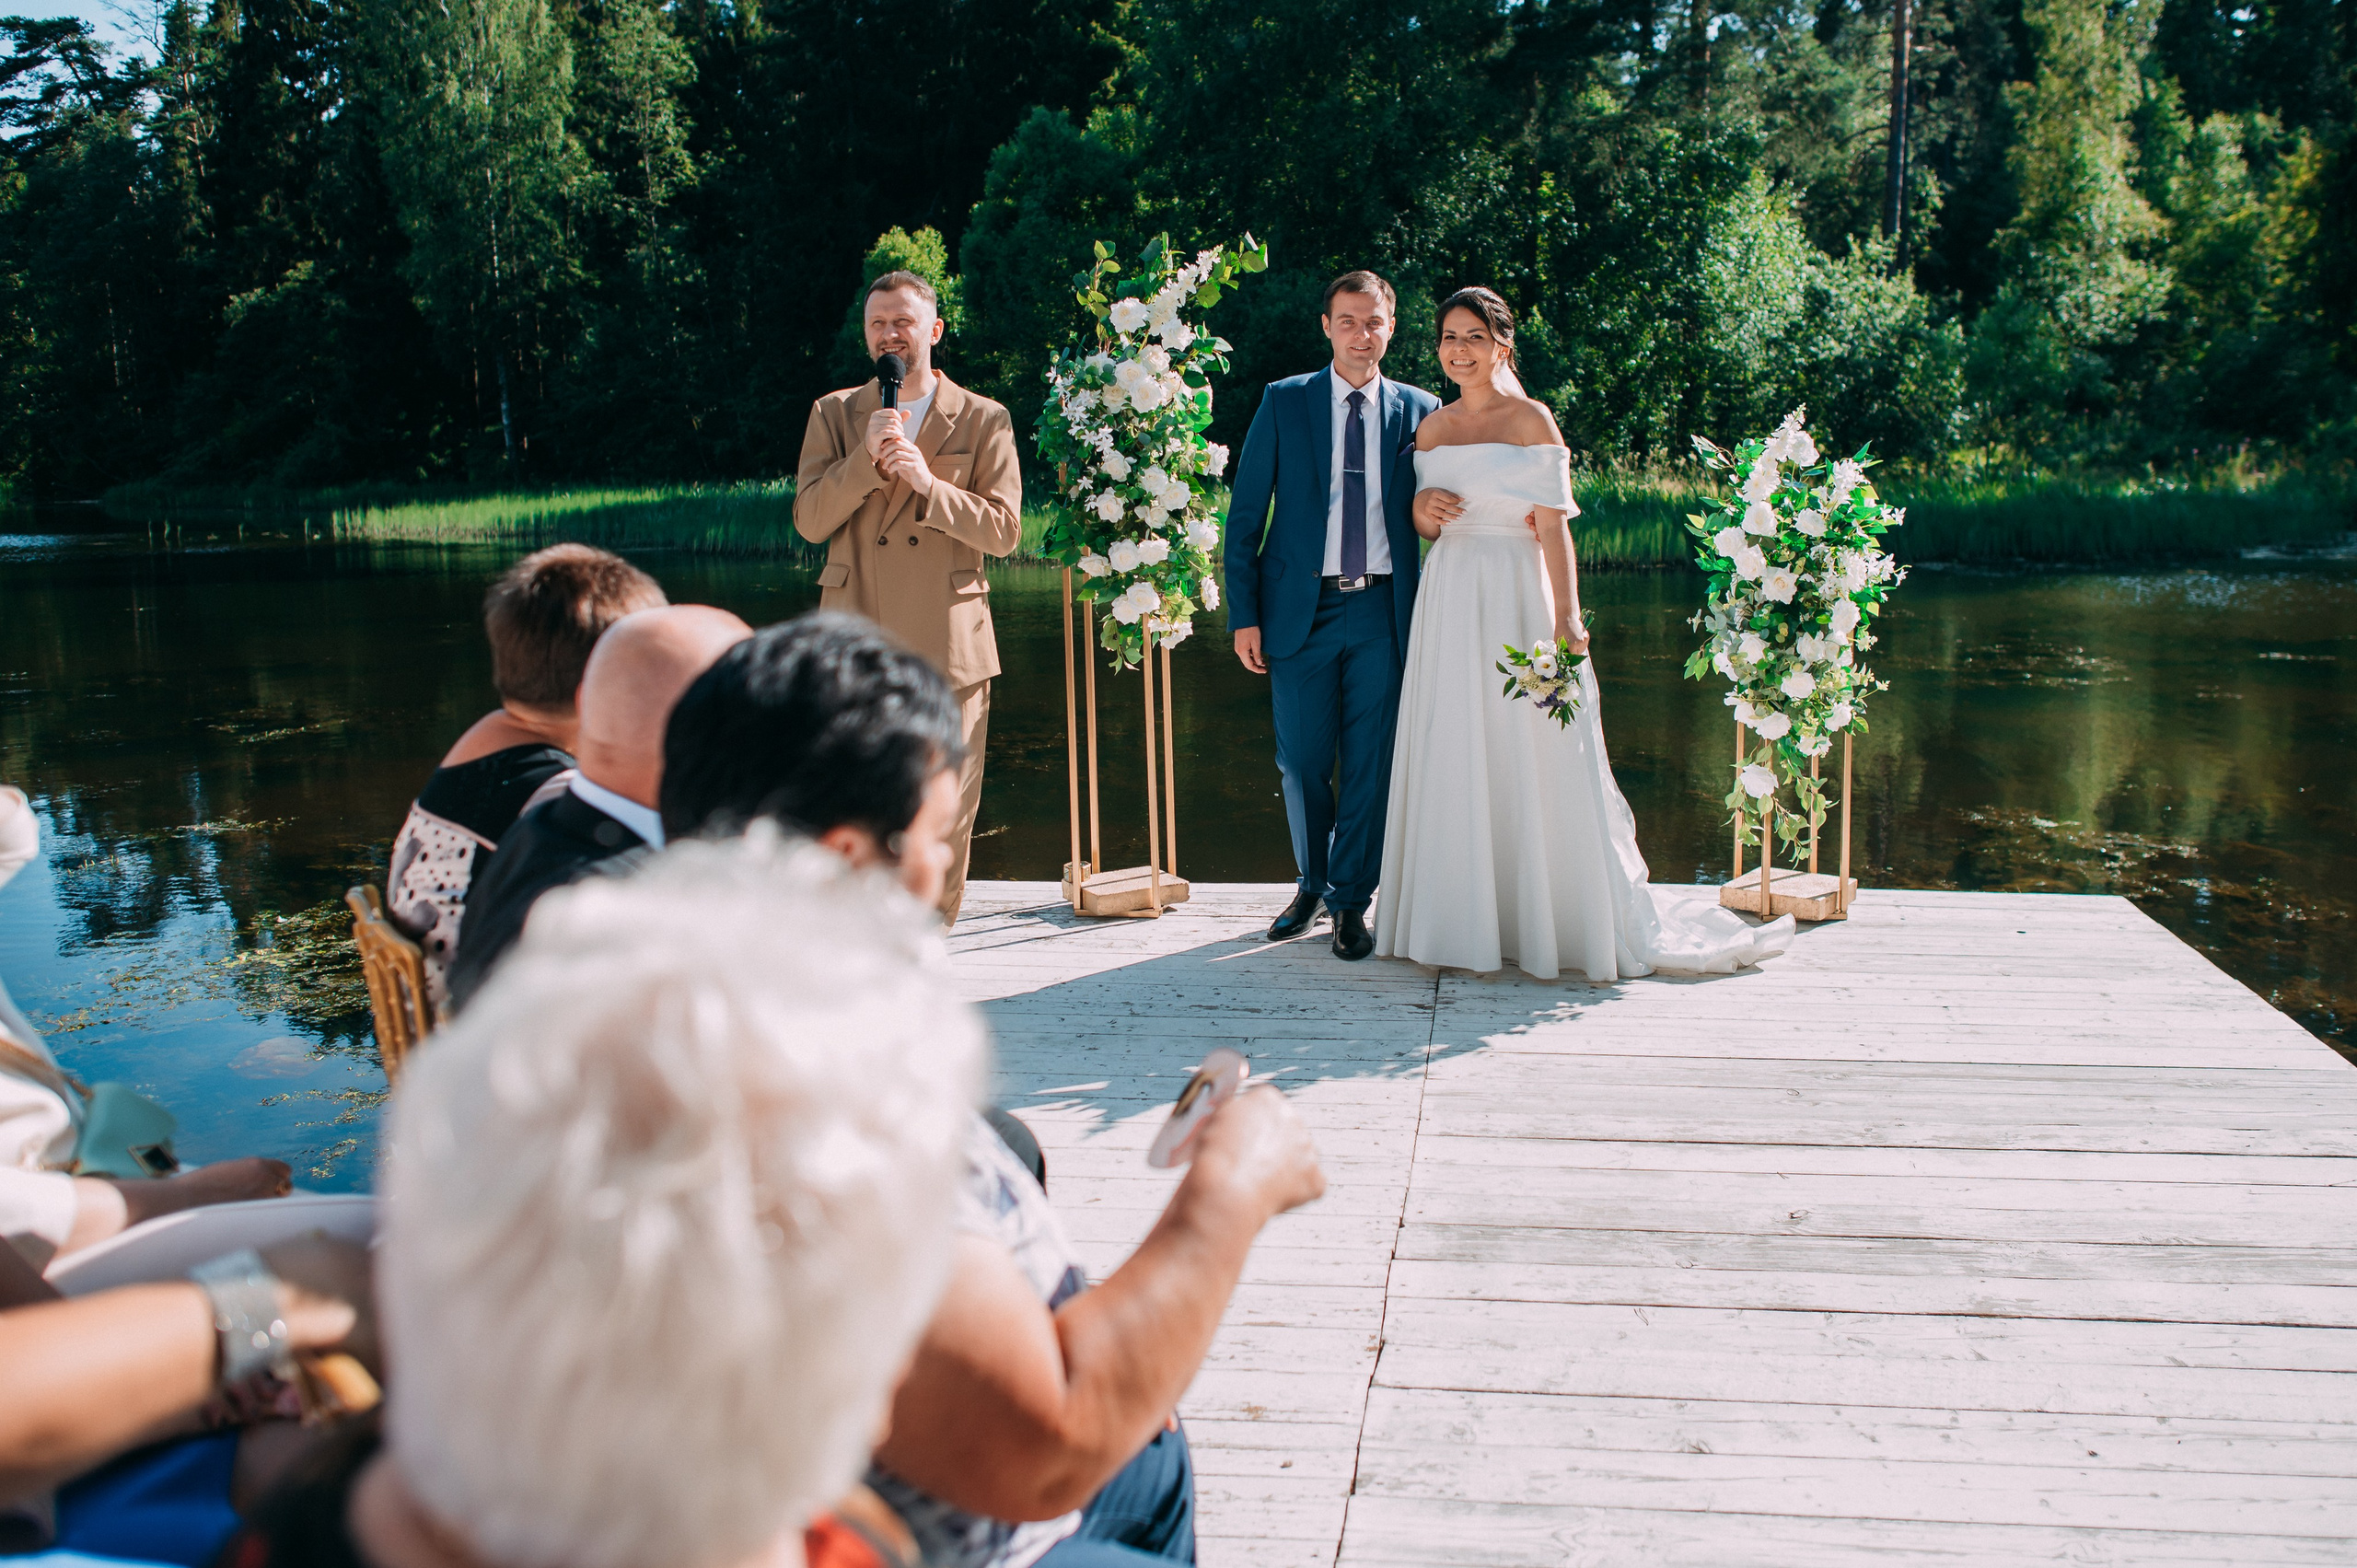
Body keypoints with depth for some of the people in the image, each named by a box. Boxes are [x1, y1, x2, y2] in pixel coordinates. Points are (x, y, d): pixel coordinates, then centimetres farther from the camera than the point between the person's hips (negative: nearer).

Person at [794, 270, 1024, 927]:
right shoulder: (833, 413, 11)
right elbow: (809, 521, 1)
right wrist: (867, 458, -13)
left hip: (949, 648, -1)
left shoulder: (983, 419, 6)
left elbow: (1003, 530, -2)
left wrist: (930, 484, -15)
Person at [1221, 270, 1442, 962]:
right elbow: (1245, 515, 3)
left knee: (1371, 764, 2)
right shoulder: (1283, 402, 4)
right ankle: (1312, 883, 30)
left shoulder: (1419, 411, 7)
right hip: (1302, 610, 0)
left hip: (1383, 611, 0)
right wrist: (1243, 614, -4)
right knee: (1302, 762, 7)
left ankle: (1351, 901, 18)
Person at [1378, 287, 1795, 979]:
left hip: (1516, 597, -5)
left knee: (1531, 758, -3)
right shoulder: (1432, 429, 12)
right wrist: (1422, 511, -4)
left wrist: (1566, 616, -19)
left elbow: (1554, 527, -10)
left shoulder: (1530, 420, -3)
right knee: (1453, 760, 5)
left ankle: (1557, 919, 9)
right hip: (1450, 601, 5)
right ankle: (1463, 916, 15)